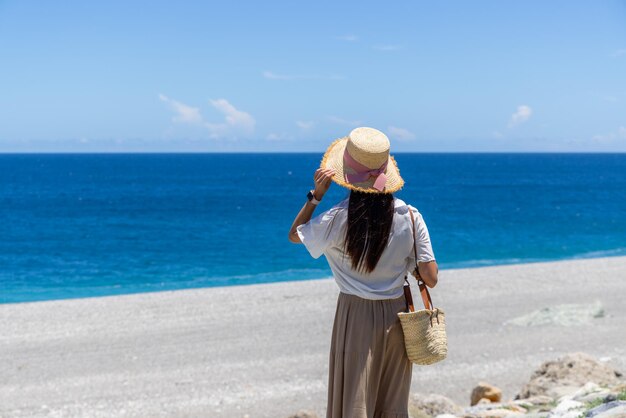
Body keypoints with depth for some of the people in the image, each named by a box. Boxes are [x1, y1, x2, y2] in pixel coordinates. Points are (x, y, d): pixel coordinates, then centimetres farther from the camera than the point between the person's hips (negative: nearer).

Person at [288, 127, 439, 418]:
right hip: (396, 317, 3)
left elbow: (294, 235, 5)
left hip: (356, 317, -2)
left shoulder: (340, 217, -13)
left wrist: (316, 194, 2)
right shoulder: (410, 216, -7)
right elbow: (430, 279, -6)